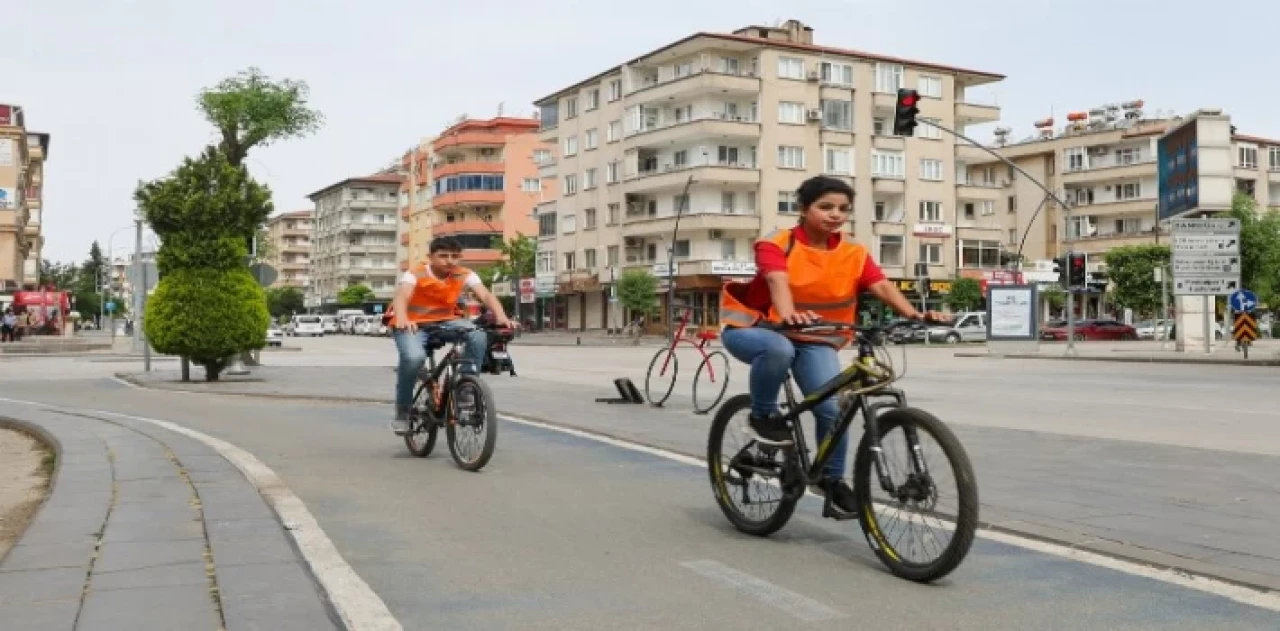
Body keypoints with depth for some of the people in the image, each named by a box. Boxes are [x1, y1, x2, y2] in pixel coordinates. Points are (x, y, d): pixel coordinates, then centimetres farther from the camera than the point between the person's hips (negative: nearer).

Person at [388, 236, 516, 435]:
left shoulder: (464, 275, -10)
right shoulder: (416, 274, -18)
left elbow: (486, 295, -23)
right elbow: (401, 296, -36)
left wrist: (501, 316, -44)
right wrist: (402, 319, -59)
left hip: (444, 321, 3)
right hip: (413, 324, -3)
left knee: (478, 337, -26)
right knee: (414, 357, -35)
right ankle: (402, 413, -14)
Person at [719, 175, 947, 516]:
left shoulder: (853, 254, -3)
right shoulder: (777, 245, -15)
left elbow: (883, 286, -17)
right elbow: (778, 282, -34)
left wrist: (915, 315, -36)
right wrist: (790, 315, -55)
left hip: (814, 341, 4)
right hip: (754, 329, -3)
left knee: (832, 408, -14)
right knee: (778, 348, -39)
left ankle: (832, 478, 11)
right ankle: (762, 415, -12)